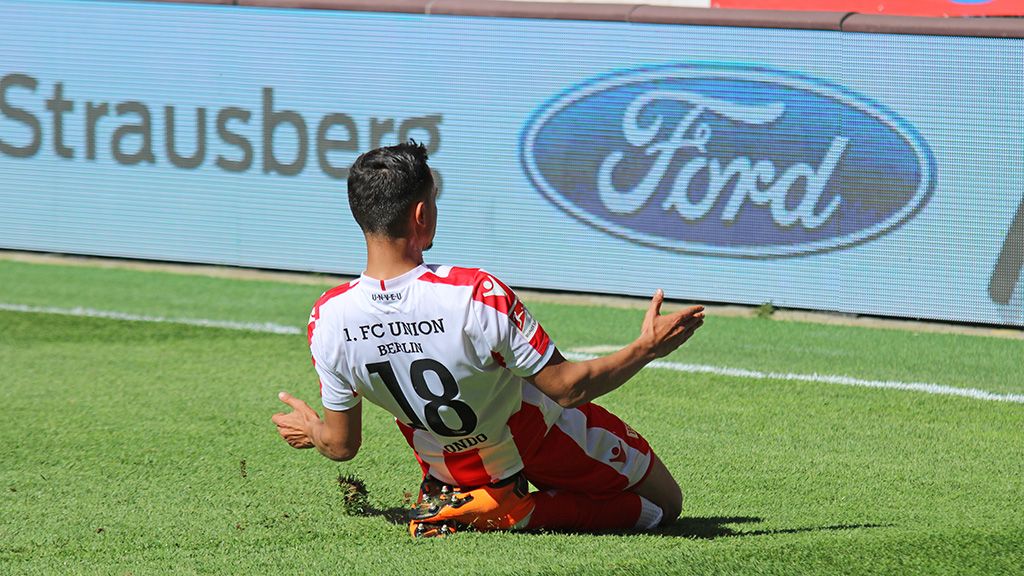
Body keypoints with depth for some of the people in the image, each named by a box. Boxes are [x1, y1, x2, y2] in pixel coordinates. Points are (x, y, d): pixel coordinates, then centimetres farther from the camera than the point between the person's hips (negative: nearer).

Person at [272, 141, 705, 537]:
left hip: (448, 467, 7)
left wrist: (311, 431, 15)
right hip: (537, 444, -7)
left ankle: (454, 503, 10)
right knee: (664, 505, 13)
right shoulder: (477, 294, -36)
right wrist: (647, 347, -14)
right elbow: (566, 387, -26)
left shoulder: (328, 320, -22)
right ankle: (514, 514, -6)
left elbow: (341, 445, -8)